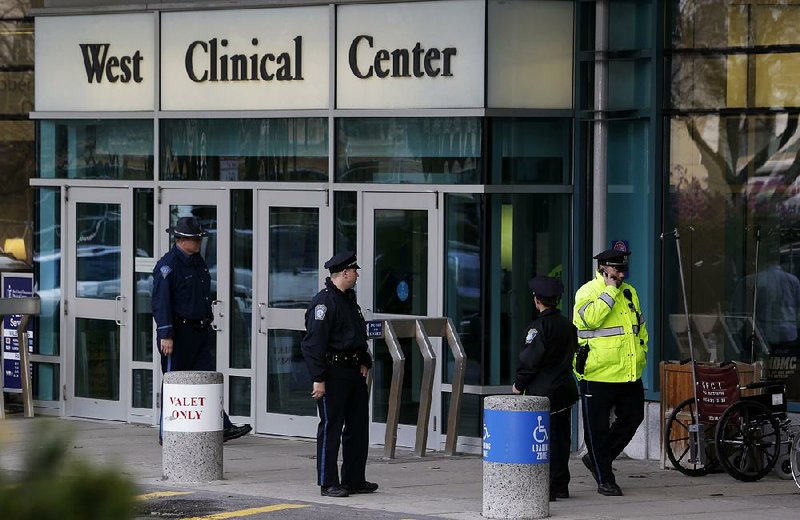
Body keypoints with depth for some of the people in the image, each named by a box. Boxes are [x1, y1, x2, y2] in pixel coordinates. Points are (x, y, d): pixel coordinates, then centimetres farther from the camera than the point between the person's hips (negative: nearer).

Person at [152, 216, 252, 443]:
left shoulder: (198, 261, 14)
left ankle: (222, 428, -2)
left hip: (200, 332, 8)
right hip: (178, 333, -8)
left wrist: (206, 324, 23)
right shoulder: (168, 265, -13)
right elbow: (161, 302, -17)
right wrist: (165, 335, -22)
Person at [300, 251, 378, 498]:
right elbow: (313, 343, -19)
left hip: (354, 373, 9)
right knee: (331, 428, -3)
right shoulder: (324, 302, -15)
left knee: (358, 427, 12)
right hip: (333, 373, -9)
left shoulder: (349, 299, 15)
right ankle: (328, 484, 2)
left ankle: (354, 480, 20)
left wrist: (365, 362, 12)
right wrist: (318, 379, -21)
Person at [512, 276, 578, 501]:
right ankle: (561, 486, 17)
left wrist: (519, 384, -4)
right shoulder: (568, 325, 10)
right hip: (565, 388, 7)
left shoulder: (539, 326, -13)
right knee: (561, 437, 12)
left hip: (544, 391, -7)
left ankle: (546, 488, -6)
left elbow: (530, 360, -15)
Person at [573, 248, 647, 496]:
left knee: (632, 417, 9)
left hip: (629, 373, 7)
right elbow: (591, 318, -26)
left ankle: (597, 458, 24)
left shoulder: (629, 292, 14)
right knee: (598, 427, 0)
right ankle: (604, 479, 8)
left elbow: (640, 325, 26)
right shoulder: (587, 292, -7)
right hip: (598, 374, -7)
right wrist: (610, 290, -20)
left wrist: (640, 352, 16)